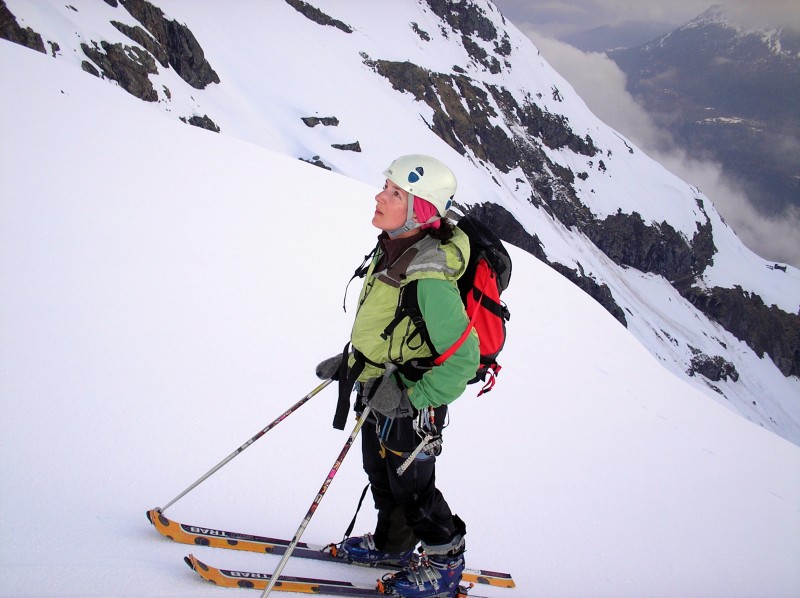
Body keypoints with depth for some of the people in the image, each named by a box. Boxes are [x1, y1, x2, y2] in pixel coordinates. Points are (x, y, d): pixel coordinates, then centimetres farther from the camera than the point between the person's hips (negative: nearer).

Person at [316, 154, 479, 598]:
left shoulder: (430, 278, -33)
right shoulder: (392, 249, -4)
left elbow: (463, 360, -30)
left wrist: (410, 398, -26)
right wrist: (349, 360, 13)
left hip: (411, 403, -9)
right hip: (379, 391, 9)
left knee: (410, 487, 11)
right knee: (380, 473, 25)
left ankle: (444, 562, 34)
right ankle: (392, 544, 48)